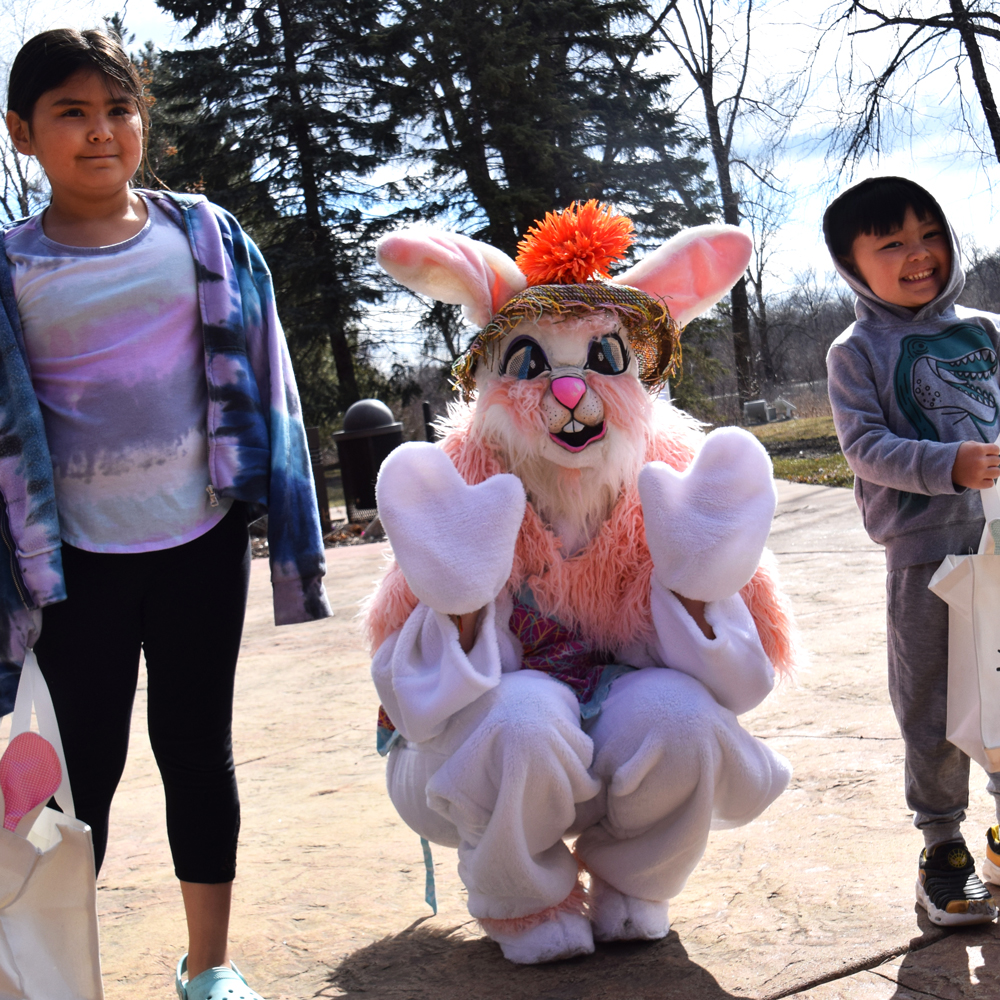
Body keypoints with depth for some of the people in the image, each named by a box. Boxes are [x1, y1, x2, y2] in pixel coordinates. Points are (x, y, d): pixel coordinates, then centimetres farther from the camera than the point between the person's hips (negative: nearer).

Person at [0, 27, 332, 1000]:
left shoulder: (205, 236, 2)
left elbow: (259, 377, 6)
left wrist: (278, 517, 3)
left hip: (199, 535, 1)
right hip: (79, 554, -1)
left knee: (197, 746, 9)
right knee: (85, 761, 4)